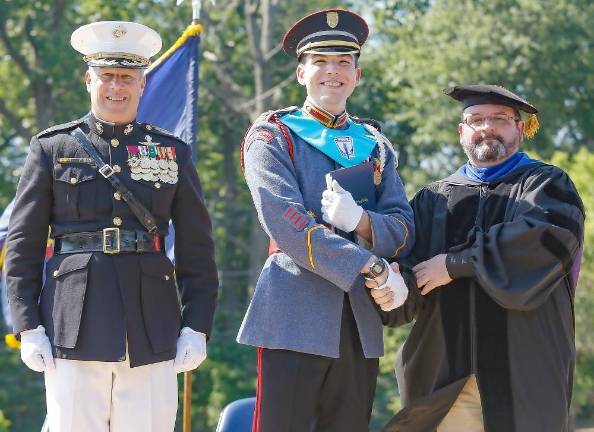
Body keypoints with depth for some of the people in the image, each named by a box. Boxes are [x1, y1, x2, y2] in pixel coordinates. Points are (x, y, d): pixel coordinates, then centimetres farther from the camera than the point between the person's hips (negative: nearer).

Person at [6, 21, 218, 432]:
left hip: (152, 327, 1)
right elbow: (23, 243, 5)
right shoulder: (52, 148, 7)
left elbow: (197, 248, 10)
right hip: (75, 326, -1)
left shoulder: (172, 152, 11)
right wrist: (28, 326, -3)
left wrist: (197, 327, 3)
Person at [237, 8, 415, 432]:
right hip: (295, 318, -5)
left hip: (360, 321, 5)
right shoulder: (273, 134, 2)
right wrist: (372, 267, -15)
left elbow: (404, 230, 8)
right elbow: (284, 221, -13)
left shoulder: (375, 145, 17)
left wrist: (361, 221, -15)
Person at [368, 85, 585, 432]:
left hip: (523, 369, -2)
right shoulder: (435, 199, 17)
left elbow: (549, 235, -14)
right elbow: (407, 262, 4)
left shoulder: (546, 185, 8)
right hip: (446, 373, 2)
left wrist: (456, 264, -13)